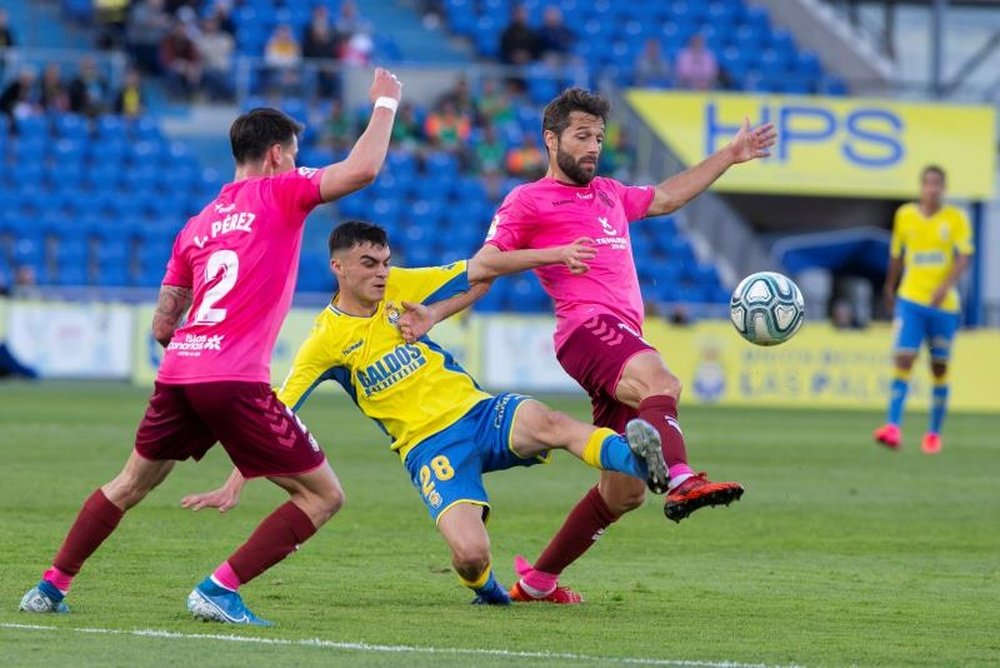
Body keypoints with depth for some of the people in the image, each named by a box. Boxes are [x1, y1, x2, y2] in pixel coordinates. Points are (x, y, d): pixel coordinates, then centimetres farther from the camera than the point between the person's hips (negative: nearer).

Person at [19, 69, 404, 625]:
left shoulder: (196, 226, 21)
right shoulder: (279, 192, 2)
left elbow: (162, 327, 21)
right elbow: (362, 170, -10)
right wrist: (386, 105, 5)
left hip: (178, 371, 7)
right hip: (236, 380, -7)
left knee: (131, 484, 28)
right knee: (324, 496, 1)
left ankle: (51, 587, 28)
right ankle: (220, 589, -7)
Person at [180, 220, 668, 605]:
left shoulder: (398, 288, 5)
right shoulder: (325, 341, -4)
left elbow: (480, 269, 8)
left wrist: (556, 254, -1)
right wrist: (234, 484, -11)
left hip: (479, 413, 3)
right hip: (429, 446, -3)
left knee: (546, 423, -32)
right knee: (471, 556, -24)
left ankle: (636, 459, -47)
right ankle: (487, 592, 10)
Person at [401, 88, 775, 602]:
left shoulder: (610, 194, 31)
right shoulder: (529, 201, 9)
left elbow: (666, 197, 46)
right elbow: (481, 269, 3)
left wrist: (729, 156, 46)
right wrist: (434, 313, -14)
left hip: (623, 338, 8)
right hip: (588, 328, -8)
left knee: (622, 492, 5)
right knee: (660, 381, -40)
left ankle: (537, 580, 17)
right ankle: (682, 482, -65)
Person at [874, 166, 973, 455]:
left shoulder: (956, 219, -2)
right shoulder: (904, 216, 4)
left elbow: (963, 257, -10)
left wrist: (946, 286, -25)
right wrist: (889, 288, 26)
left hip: (944, 304, 0)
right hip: (910, 300, 0)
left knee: (939, 368, 7)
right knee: (903, 360, -14)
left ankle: (934, 433, 20)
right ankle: (893, 428, -22)